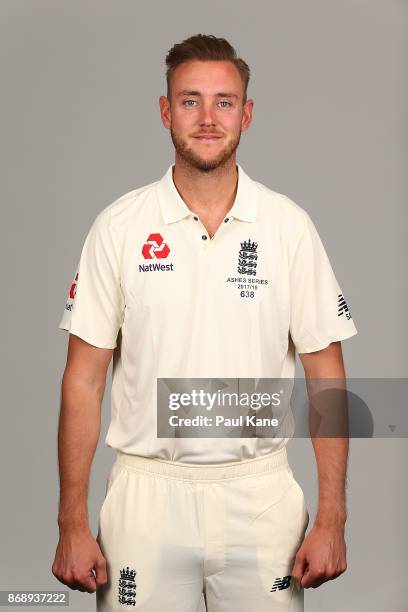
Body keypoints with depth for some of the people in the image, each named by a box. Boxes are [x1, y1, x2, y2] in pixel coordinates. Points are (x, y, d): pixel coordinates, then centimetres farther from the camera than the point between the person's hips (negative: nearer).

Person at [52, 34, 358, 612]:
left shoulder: (290, 226, -1)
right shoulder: (119, 226, -2)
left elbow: (325, 373, 0)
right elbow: (85, 378, -1)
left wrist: (331, 519, -5)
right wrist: (73, 524, -4)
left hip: (260, 494, 1)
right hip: (146, 492, 0)